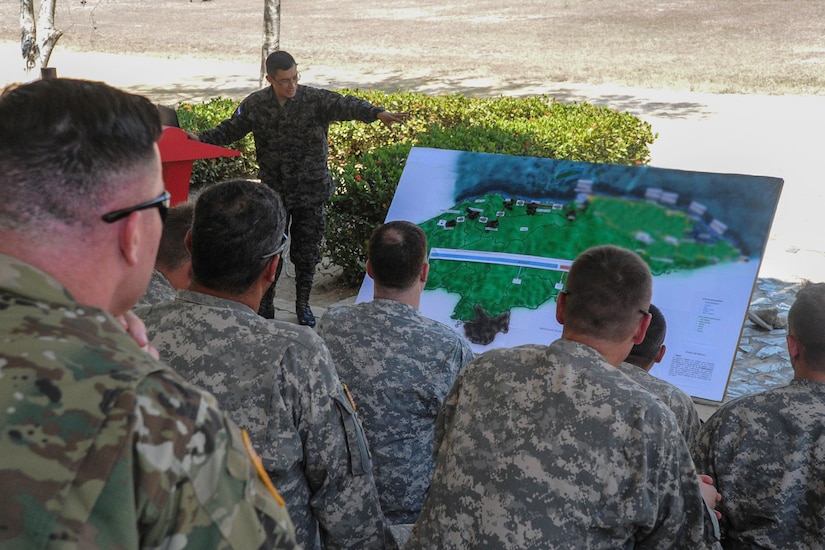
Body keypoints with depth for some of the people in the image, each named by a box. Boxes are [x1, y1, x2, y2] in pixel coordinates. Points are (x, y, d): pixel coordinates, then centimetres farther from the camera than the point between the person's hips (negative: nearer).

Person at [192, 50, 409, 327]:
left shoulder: (315, 99, -10)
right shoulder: (255, 105, -2)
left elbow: (344, 105, -26)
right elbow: (230, 130, 11)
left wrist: (377, 113, -43)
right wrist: (201, 138, -3)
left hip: (311, 192, -1)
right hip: (274, 192, 1)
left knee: (307, 253, 9)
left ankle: (303, 304, 28)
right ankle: (265, 304, 26)